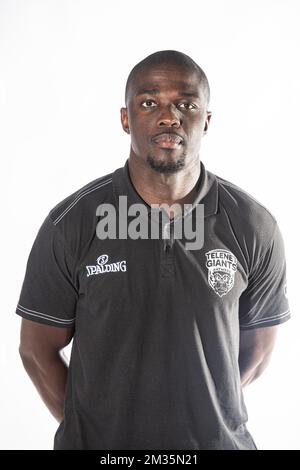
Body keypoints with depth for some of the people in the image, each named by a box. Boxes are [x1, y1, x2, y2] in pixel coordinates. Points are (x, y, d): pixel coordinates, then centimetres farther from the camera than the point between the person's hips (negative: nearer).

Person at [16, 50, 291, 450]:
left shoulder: (254, 227, -11)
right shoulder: (69, 226, -13)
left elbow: (258, 345, 1)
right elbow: (38, 347, -5)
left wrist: (208, 416, 6)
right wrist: (89, 432, -4)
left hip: (219, 440, 1)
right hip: (98, 443, 0)